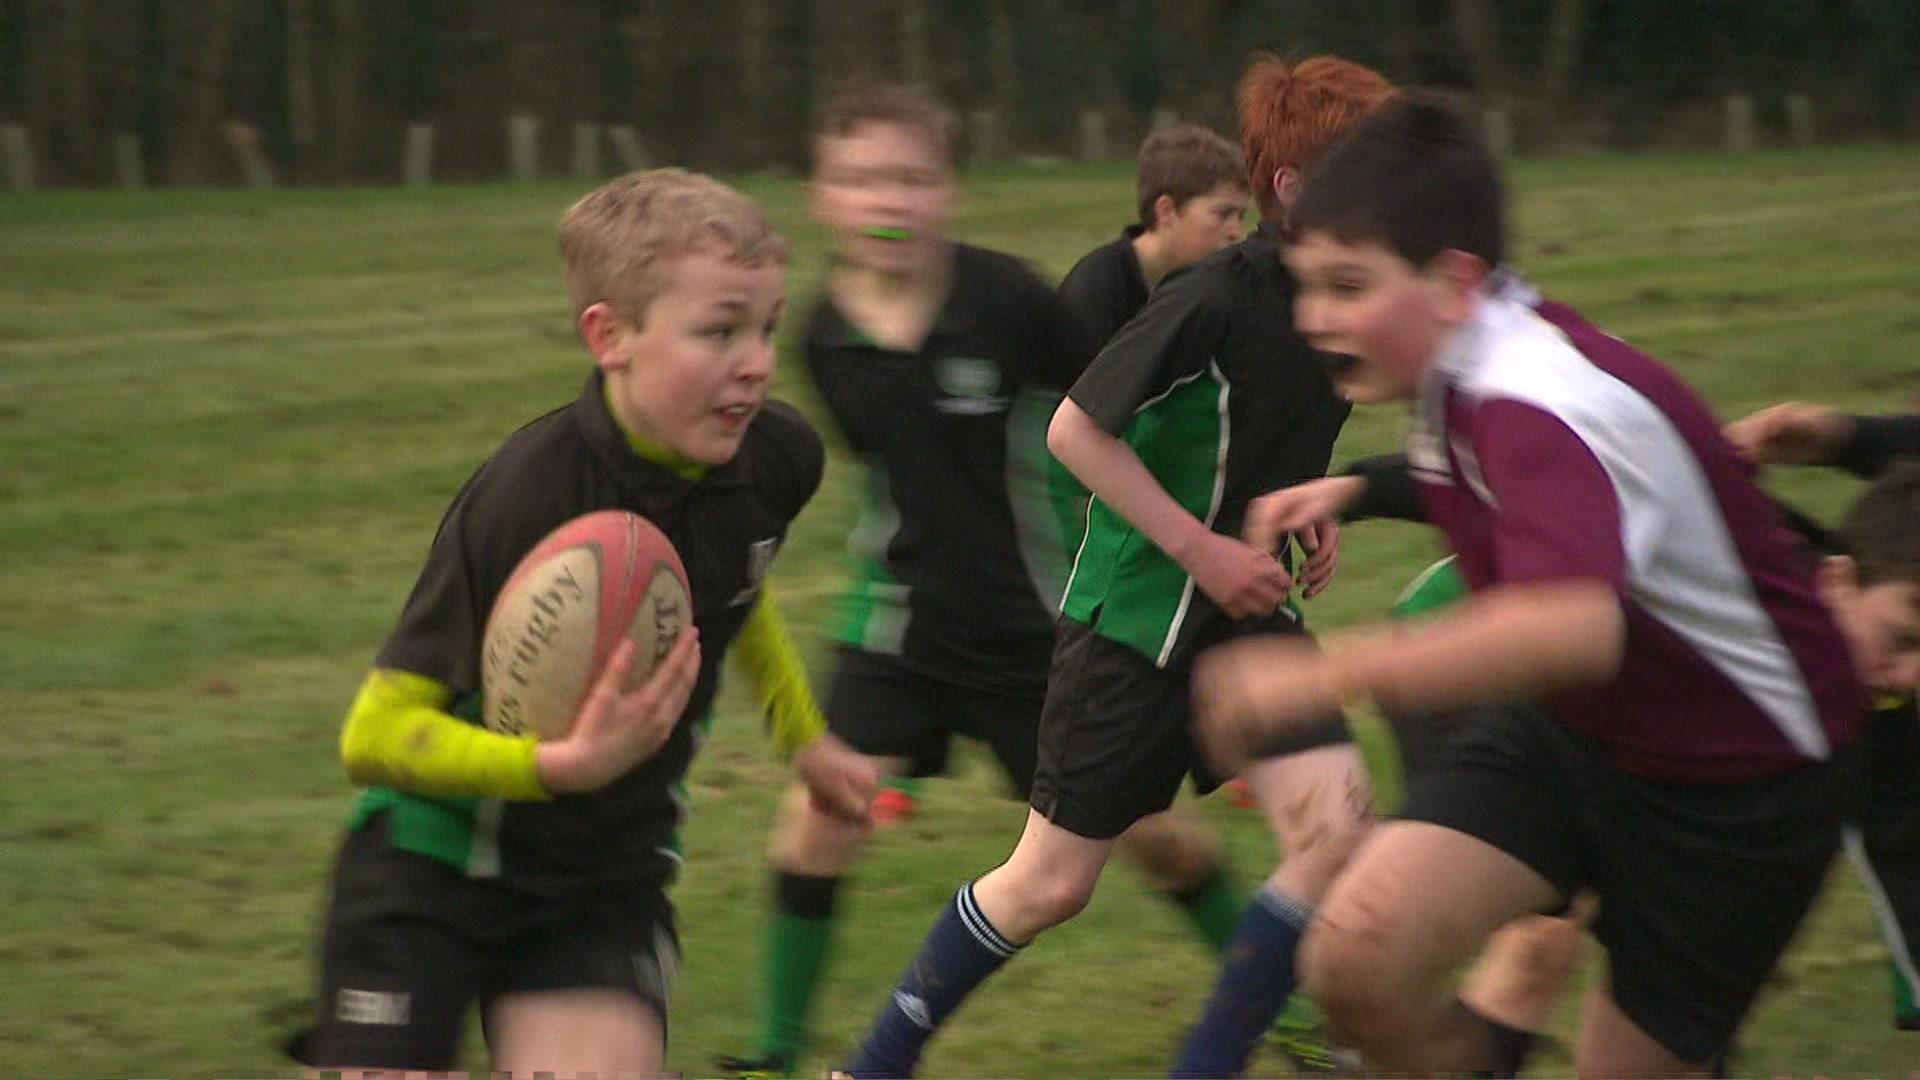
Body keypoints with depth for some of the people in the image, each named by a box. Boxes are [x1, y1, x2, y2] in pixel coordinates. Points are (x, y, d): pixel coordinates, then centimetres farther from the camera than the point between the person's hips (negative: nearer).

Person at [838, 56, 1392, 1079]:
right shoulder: (1214, 298, -24)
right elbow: (1076, 430, -18)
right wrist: (1199, 549, -18)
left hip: (1248, 609, 6)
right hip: (1136, 611, -6)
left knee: (1335, 825, -14)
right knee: (1052, 881, 3)